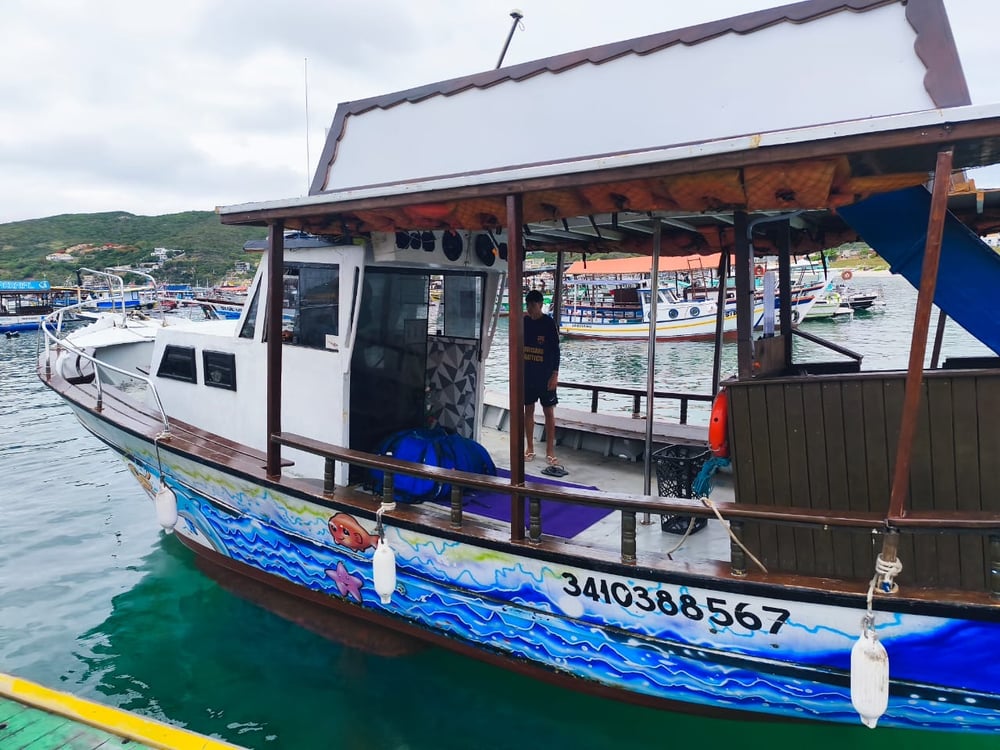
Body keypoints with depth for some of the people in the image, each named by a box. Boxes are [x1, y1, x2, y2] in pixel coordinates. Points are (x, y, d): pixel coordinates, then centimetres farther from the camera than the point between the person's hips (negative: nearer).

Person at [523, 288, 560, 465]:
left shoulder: (549, 324, -8)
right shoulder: (523, 322, 4)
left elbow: (555, 351, -8)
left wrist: (555, 374, -12)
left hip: (545, 376, -4)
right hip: (526, 375, 4)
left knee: (549, 412, 0)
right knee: (528, 410, 9)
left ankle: (550, 451, 8)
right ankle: (529, 448, 19)